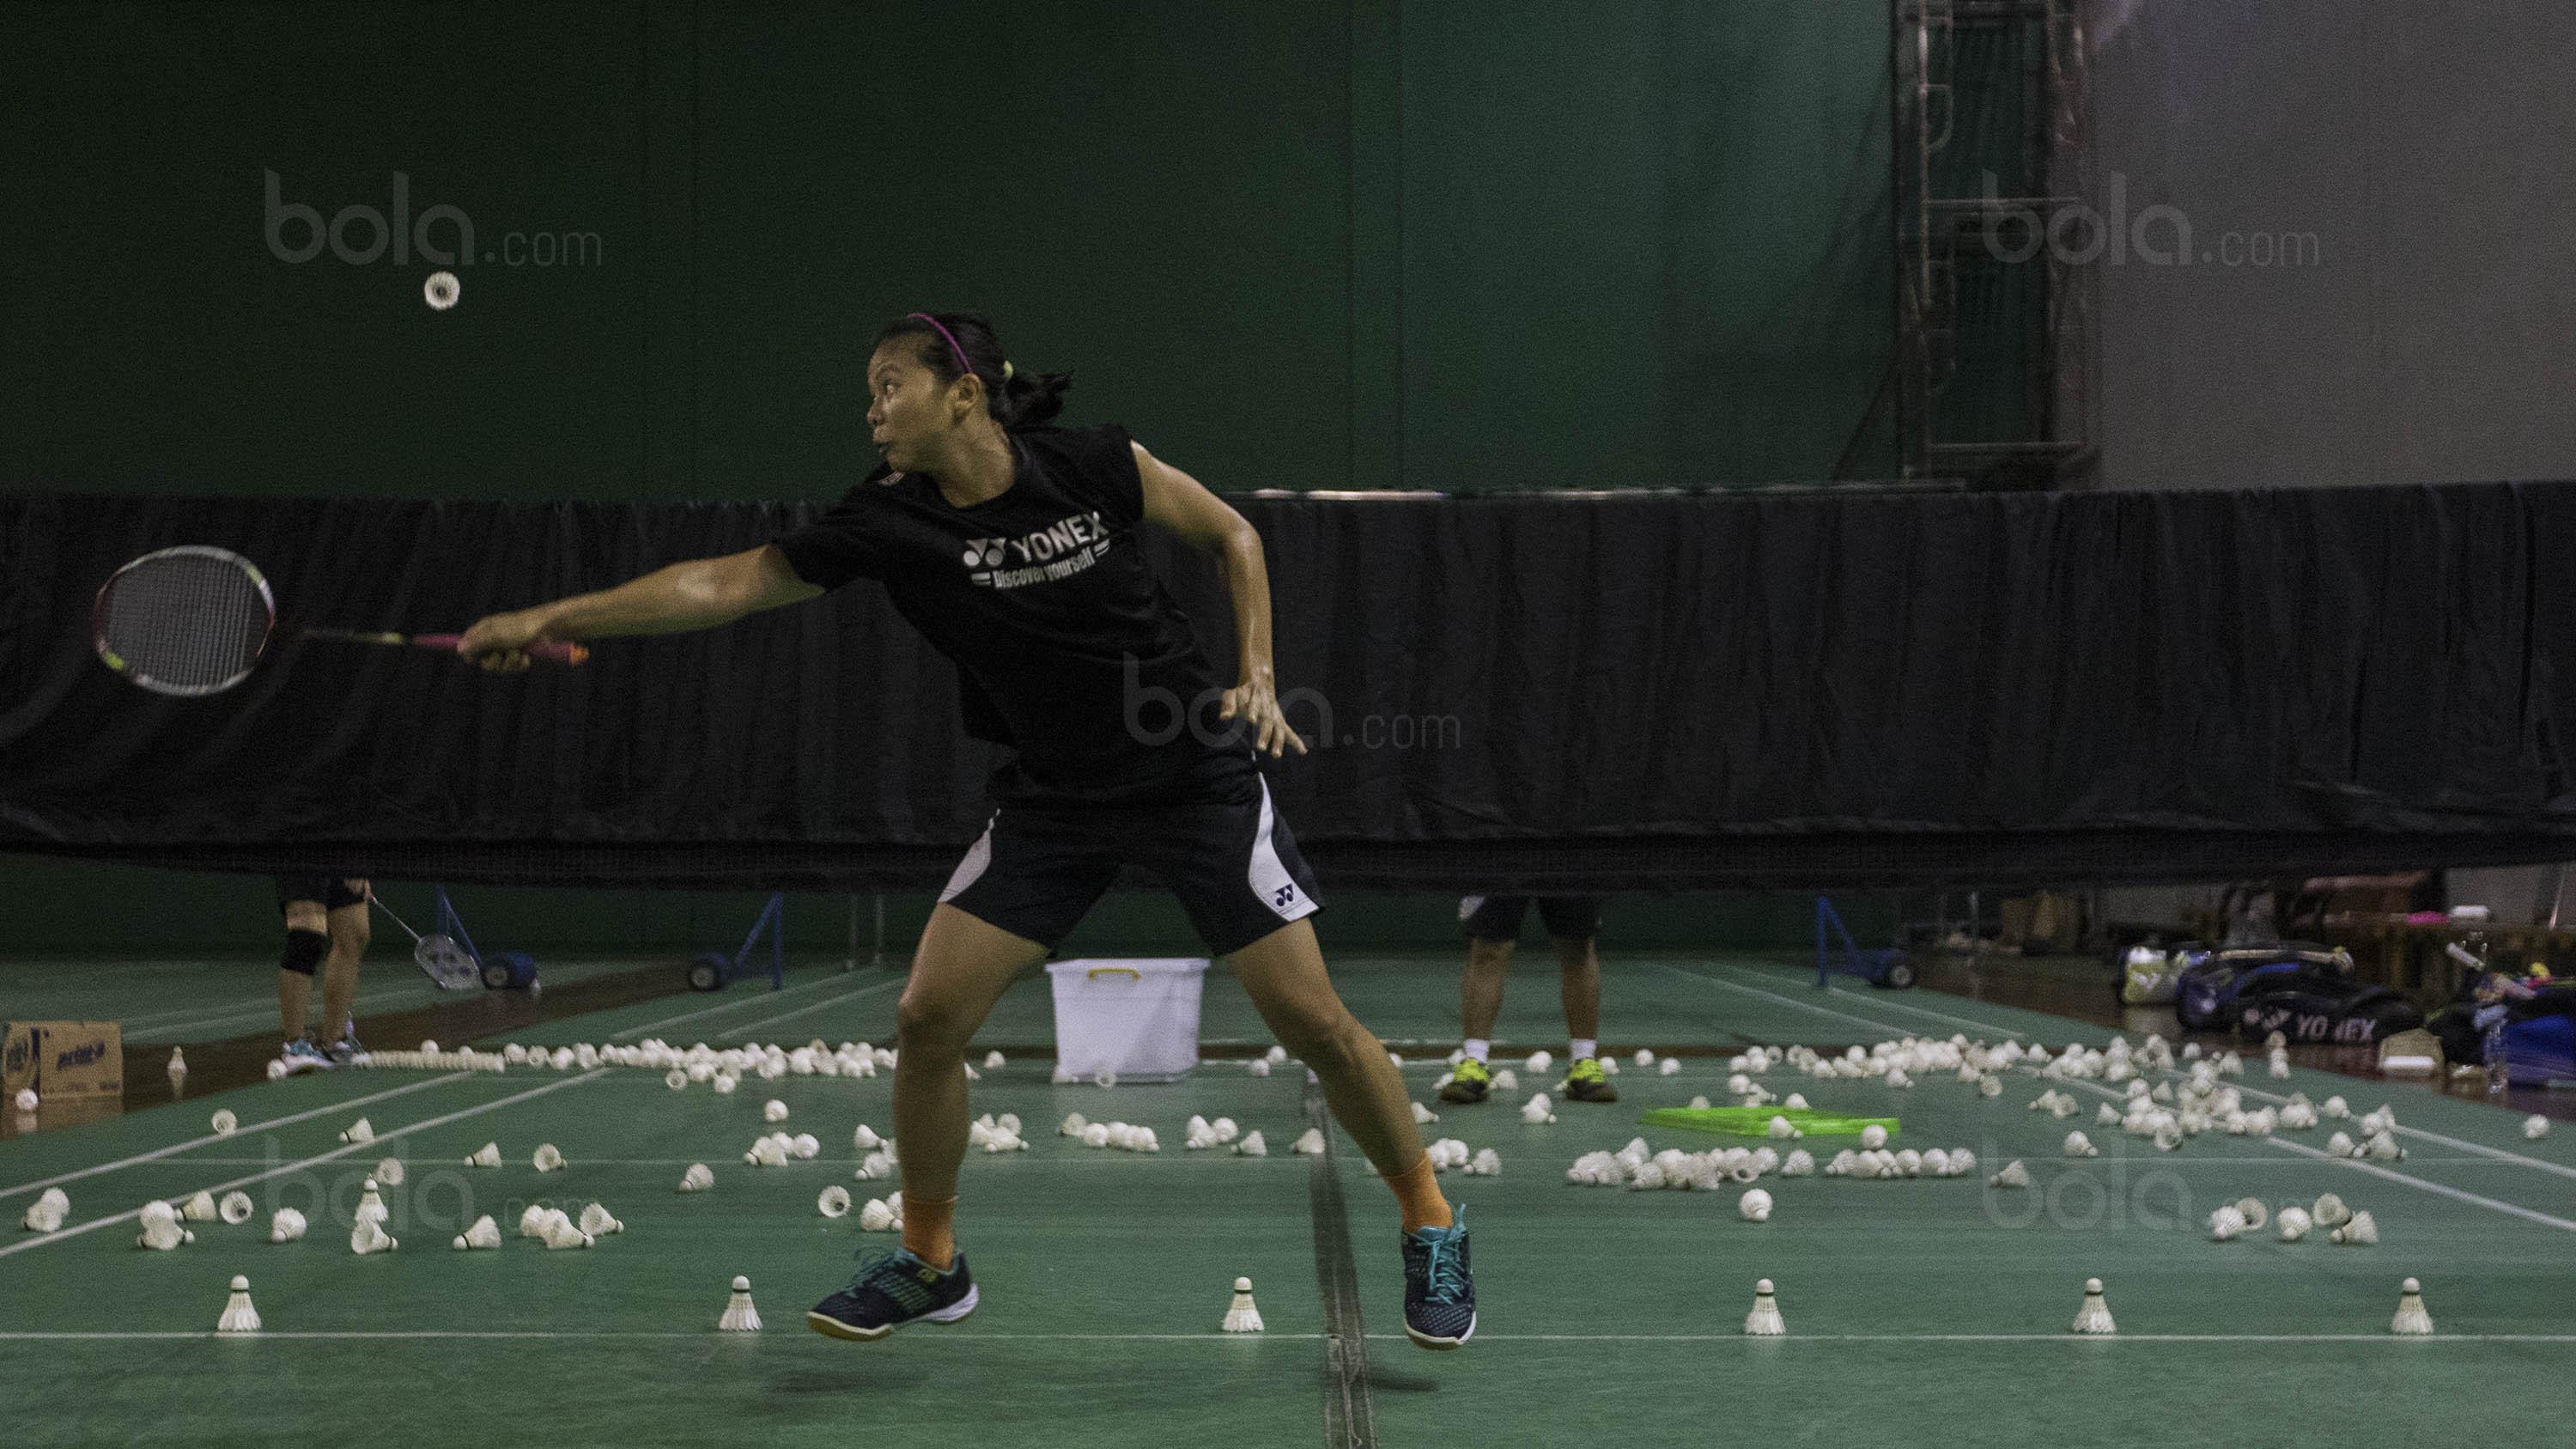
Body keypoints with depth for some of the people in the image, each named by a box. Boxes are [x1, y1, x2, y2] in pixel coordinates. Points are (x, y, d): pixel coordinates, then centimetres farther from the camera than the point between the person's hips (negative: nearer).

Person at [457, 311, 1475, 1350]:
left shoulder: (1097, 468, -14)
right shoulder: (888, 524, -9)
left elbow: (1233, 535, 1)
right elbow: (726, 582, -9)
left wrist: (1258, 678, -9)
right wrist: (551, 619, -13)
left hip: (1197, 780, -3)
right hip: (1050, 804, 3)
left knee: (1312, 1021, -5)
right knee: (926, 1018, -6)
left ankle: (1430, 1225, 18)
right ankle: (929, 1263, 16)